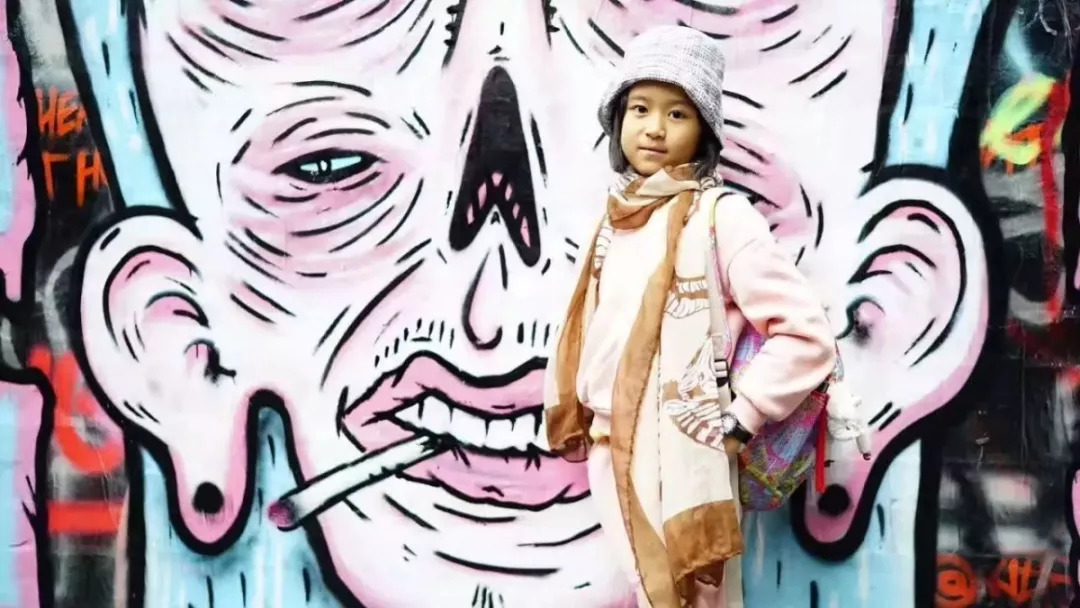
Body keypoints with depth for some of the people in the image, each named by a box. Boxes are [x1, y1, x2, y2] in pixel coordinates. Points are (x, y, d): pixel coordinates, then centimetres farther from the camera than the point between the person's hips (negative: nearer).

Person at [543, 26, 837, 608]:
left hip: (682, 459, -6)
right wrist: (575, 419, 13)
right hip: (612, 456, 6)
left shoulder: (721, 215, -11)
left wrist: (735, 422, -14)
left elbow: (806, 335, -16)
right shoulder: (616, 216, 9)